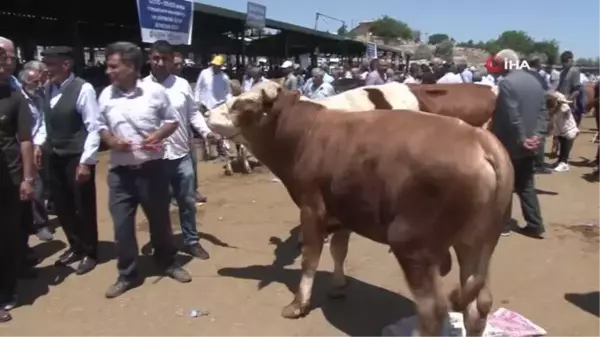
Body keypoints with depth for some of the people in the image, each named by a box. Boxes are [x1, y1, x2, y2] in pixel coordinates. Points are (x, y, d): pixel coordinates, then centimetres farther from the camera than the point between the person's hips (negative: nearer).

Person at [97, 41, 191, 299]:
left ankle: (168, 263, 34)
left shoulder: (155, 91, -6)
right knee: (122, 224, 5)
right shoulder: (106, 95, 2)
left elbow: (172, 121, 3)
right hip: (120, 171, 2)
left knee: (159, 218, 12)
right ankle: (127, 275, 22)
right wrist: (111, 140, -9)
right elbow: (101, 127, 12)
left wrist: (158, 135, -16)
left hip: (152, 167, -2)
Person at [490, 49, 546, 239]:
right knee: (526, 186, 15)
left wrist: (521, 139, -13)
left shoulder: (506, 83, -18)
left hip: (509, 145, -8)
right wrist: (537, 135, 1)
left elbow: (512, 117, -22)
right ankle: (535, 226, 17)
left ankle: (503, 225, 15)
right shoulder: (535, 82, 10)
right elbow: (543, 112, 8)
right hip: (529, 146, 8)